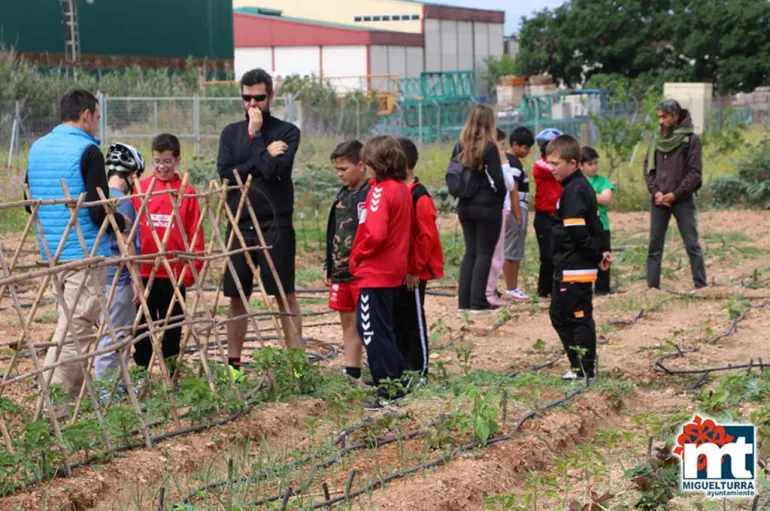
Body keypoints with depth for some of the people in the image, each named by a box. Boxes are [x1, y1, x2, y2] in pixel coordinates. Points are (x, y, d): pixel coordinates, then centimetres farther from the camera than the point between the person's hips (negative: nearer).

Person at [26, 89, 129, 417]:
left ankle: (74, 392, 22)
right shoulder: (87, 151, -13)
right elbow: (99, 210, -17)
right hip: (85, 253, -8)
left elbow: (31, 201, 18)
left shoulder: (37, 148, 10)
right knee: (76, 328, -5)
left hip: (50, 252, 8)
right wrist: (122, 222, 1)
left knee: (69, 323, 18)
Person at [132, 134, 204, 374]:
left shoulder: (186, 192, 0)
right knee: (143, 329, 8)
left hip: (174, 275, -1)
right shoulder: (140, 188, 2)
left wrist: (191, 271, -5)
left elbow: (195, 236, 0)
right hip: (143, 273, 1)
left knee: (172, 331, 8)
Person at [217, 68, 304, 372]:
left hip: (276, 225, -3)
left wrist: (256, 135, -9)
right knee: (236, 297, 7)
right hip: (240, 225, 3)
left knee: (285, 295, -3)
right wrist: (264, 155, -8)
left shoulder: (287, 132, 1)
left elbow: (275, 169, -15)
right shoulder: (231, 133, 12)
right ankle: (233, 363, 16)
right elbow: (225, 173, -3)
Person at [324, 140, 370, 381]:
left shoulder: (370, 194, -13)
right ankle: (351, 372, 18)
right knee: (348, 323, 12)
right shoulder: (343, 194, 14)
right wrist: (328, 266, 19)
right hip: (340, 271, 8)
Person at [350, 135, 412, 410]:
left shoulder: (380, 191, -17)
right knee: (381, 329, 20)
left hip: (375, 272, -9)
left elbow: (376, 234, -26)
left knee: (374, 332, -4)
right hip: (394, 270, 9)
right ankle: (397, 382, 26)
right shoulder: (402, 189, 10)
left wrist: (356, 256, -10)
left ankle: (388, 391, -2)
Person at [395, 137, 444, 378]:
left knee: (414, 320, 0)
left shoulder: (419, 197, -15)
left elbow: (427, 237, -17)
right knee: (397, 320, 12)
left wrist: (414, 270, -16)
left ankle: (418, 372, 9)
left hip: (412, 273, -8)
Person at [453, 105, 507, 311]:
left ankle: (464, 300, 11)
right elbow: (497, 179, -14)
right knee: (484, 254, 0)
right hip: (488, 207, -6)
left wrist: (463, 194, 14)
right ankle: (478, 301, -3)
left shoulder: (460, 146, 5)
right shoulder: (489, 147, -13)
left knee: (470, 252, 13)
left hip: (465, 206, 6)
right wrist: (501, 196, 2)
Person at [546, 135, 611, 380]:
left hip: (575, 269, -11)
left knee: (579, 318, -4)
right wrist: (602, 251, 11)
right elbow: (594, 225, 19)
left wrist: (597, 256, -14)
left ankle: (585, 369, 2)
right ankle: (579, 364, 22)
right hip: (567, 268, 11)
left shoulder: (575, 191, -18)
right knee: (559, 316, 17)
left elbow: (578, 232, -22)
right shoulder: (582, 187, 14)